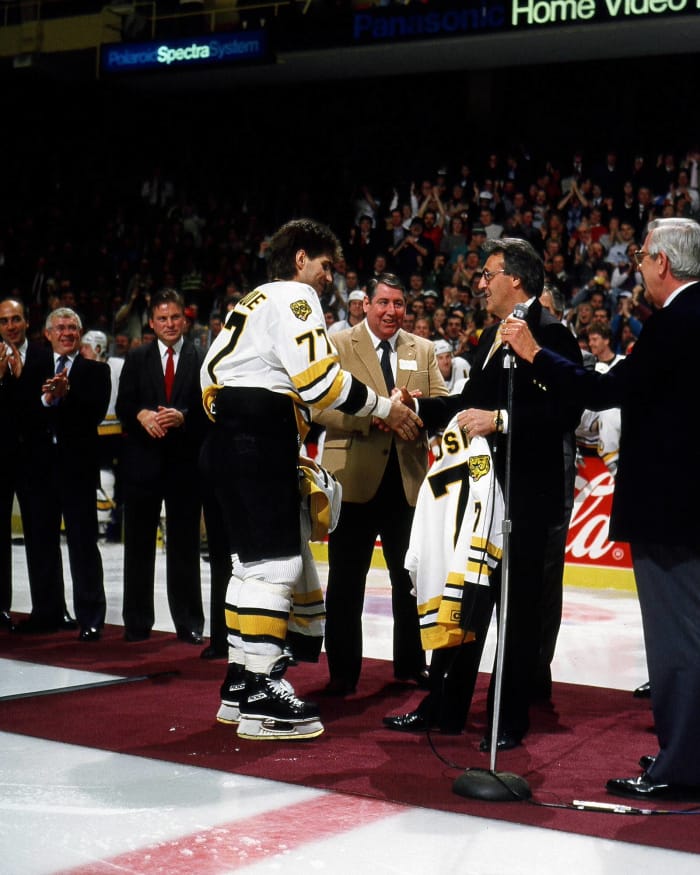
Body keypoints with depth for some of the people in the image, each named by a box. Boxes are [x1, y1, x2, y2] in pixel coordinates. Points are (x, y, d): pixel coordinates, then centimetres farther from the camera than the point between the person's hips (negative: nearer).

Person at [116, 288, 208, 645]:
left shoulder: (201, 359, 2)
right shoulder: (137, 359, 10)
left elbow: (207, 408, -5)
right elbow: (123, 405, 3)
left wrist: (182, 417, -22)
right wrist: (142, 415, -17)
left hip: (185, 461, -2)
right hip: (143, 461, 2)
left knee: (184, 545, 4)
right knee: (138, 544, 7)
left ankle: (189, 623, 13)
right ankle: (137, 621, 16)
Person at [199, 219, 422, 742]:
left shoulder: (252, 304, 25)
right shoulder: (293, 297, -5)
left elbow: (213, 370, 24)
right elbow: (319, 378, -16)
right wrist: (385, 408, -7)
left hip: (230, 443, 11)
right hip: (260, 445, -11)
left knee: (251, 560, 14)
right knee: (276, 562, -11)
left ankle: (240, 680, 19)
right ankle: (261, 697, -12)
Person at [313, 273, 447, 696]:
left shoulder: (424, 350, 13)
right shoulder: (338, 345, 1)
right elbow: (320, 406, -8)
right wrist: (369, 418, -22)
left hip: (407, 479, 3)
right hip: (354, 479, -3)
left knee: (410, 577, 11)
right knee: (346, 582, 3)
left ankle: (411, 662, 25)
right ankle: (343, 670, 13)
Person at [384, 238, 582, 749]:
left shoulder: (549, 333, -12)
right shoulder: (491, 337, 17)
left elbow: (565, 412, -21)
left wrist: (499, 419, -25)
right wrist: (419, 406, 10)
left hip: (525, 492, -9)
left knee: (517, 606, 1)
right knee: (466, 600, 13)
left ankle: (511, 720, 12)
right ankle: (444, 708, 22)